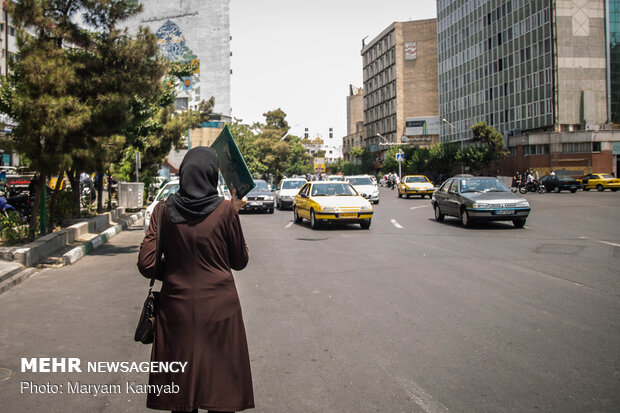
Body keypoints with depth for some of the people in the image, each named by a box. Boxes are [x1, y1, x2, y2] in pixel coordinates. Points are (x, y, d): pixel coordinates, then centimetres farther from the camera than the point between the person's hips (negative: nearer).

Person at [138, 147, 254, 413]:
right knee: (220, 381, 11)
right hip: (219, 306, -2)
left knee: (180, 386, 14)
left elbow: (146, 264, -4)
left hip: (177, 308, 2)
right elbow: (240, 261, 1)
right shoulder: (224, 210, -9)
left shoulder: (164, 210, -4)